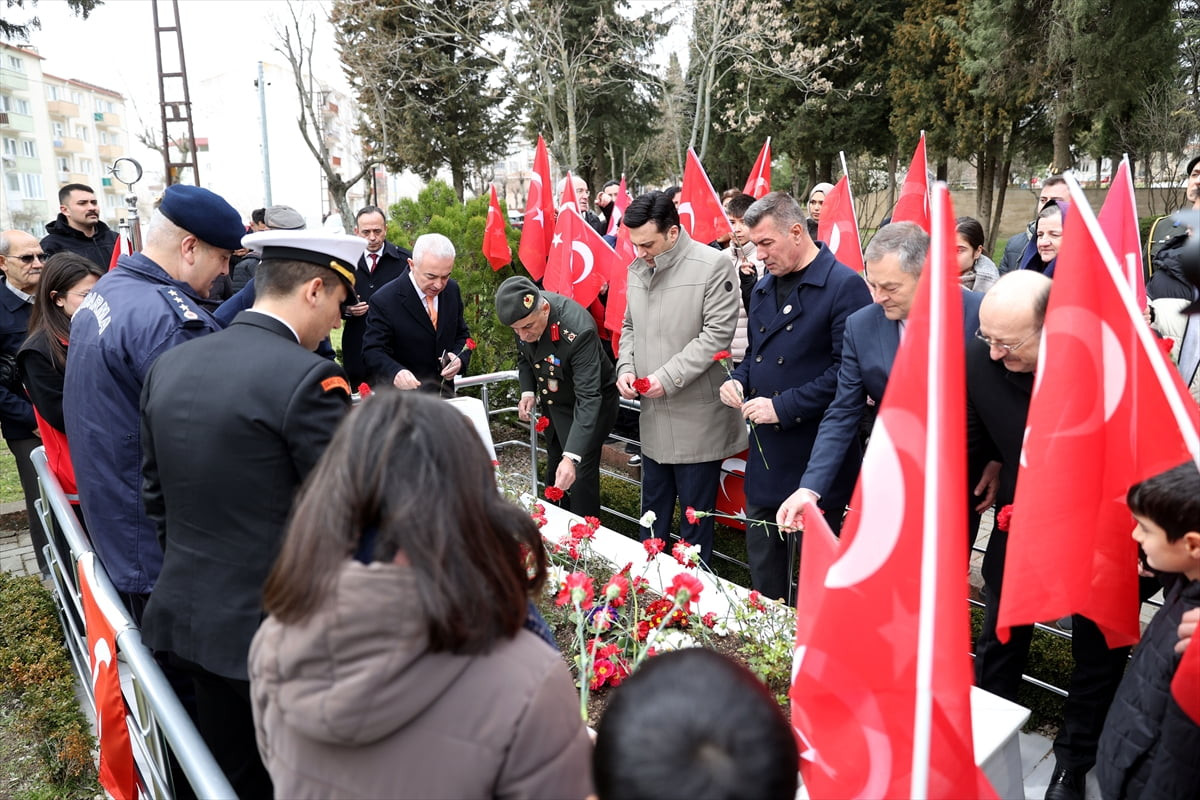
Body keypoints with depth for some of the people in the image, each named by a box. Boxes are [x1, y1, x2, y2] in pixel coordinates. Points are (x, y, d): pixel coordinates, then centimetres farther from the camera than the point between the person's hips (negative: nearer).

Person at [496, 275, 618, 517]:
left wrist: (572, 457, -47)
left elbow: (588, 399, -40)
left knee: (578, 478, -7)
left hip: (589, 405, -7)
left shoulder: (578, 330, -38)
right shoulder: (523, 315, -16)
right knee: (554, 480, 17)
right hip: (552, 404, 7)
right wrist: (528, 391, -11)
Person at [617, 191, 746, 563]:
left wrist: (668, 377, -18)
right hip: (653, 418, 6)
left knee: (695, 513, 6)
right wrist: (626, 367, 1)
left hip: (697, 418, -6)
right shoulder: (637, 269, 8)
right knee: (652, 509, 20)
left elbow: (717, 334, -16)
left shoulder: (714, 265, -13)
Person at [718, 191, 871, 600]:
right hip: (766, 453, 7)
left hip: (818, 454, -7)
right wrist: (738, 380, 3)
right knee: (762, 565, 18)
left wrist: (783, 406, -19)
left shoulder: (845, 286, -12)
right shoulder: (763, 289, 13)